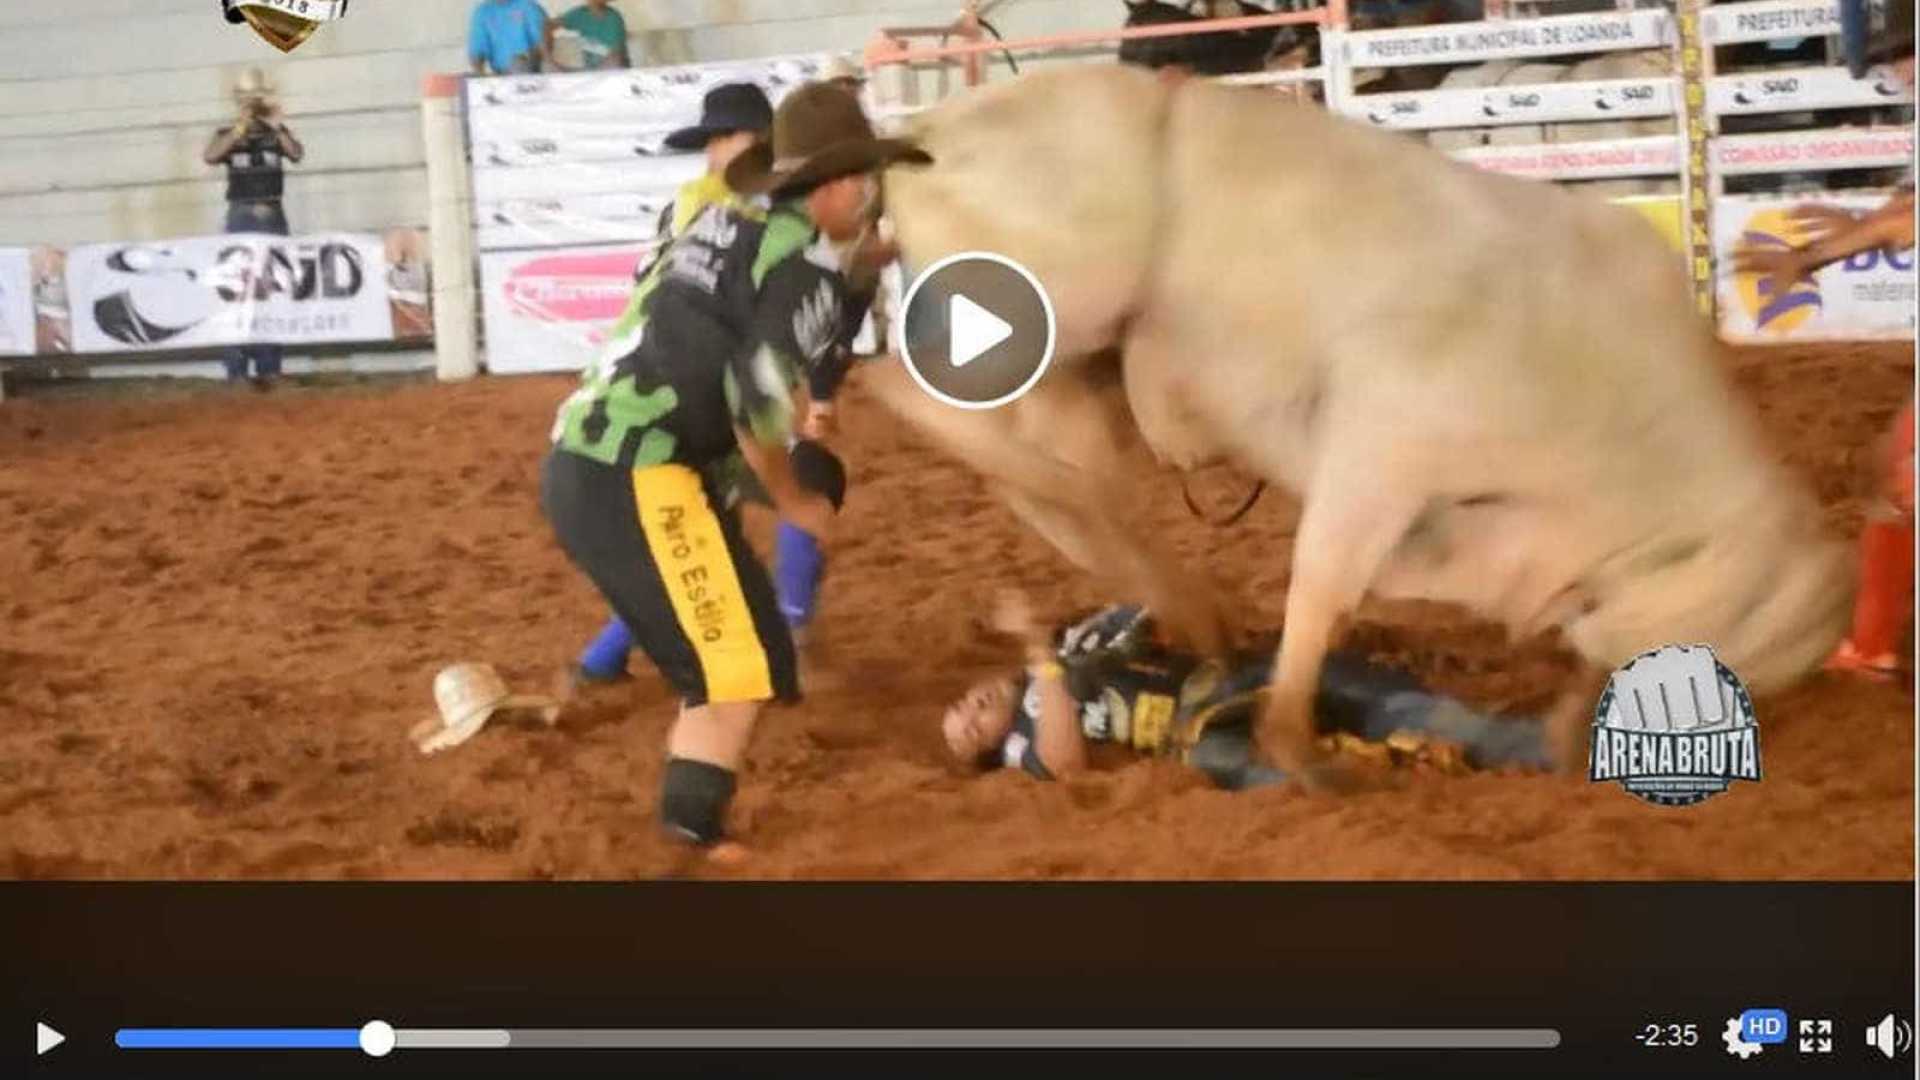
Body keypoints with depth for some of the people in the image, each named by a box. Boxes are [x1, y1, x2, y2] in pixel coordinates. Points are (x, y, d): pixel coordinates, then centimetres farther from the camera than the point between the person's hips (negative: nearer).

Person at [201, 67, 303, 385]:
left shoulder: (276, 133, 6)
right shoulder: (228, 134, 3)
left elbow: (297, 154, -13)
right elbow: (210, 156, -18)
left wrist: (277, 125, -27)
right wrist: (240, 128, -25)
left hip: (273, 217, 2)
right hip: (241, 218, -2)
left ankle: (269, 366, 10)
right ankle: (237, 370, -4)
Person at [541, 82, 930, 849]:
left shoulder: (721, 223, 17)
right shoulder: (809, 261, -6)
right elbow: (757, 397, -15)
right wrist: (791, 499, 2)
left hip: (583, 464, 9)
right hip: (633, 478, -9)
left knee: (716, 659, 17)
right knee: (741, 666, -6)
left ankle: (689, 826, 22)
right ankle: (690, 840, -11)